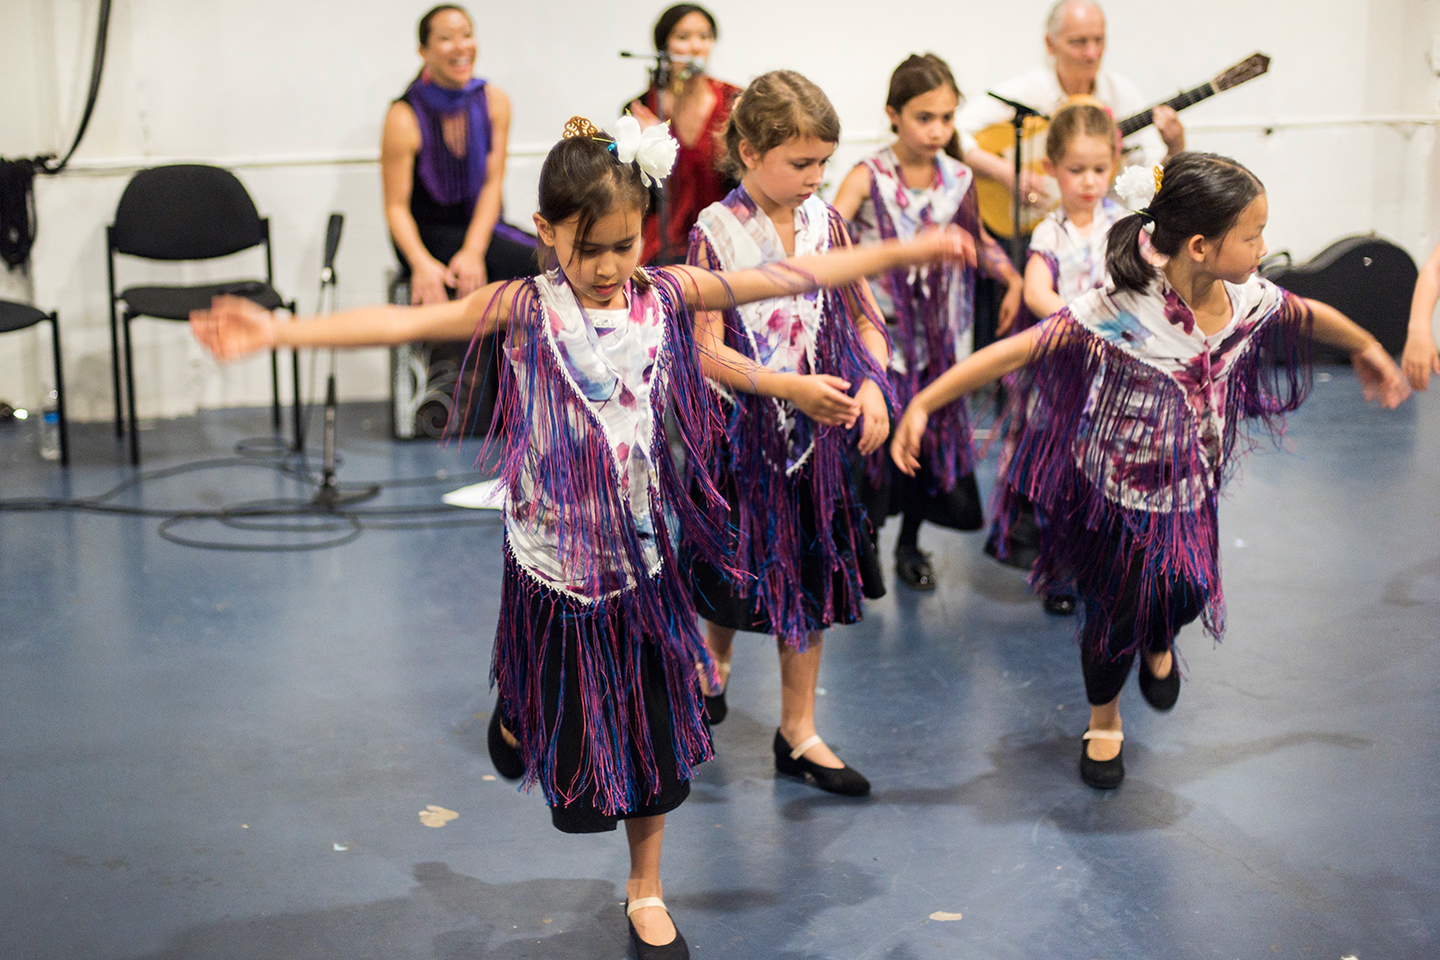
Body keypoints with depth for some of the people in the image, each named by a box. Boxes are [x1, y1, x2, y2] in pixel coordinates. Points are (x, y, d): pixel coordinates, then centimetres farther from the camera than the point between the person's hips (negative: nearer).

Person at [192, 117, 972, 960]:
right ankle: (518, 716, 53)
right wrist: (277, 331, -28)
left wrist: (911, 249, -4)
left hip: (642, 551, 2)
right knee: (561, 711, 14)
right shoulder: (525, 310, -11)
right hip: (554, 553, -2)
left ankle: (646, 892, 30)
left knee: (651, 725, 11)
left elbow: (795, 276, -4)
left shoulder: (667, 294, -5)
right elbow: (405, 322, -19)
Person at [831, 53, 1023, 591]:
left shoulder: (958, 179, 1)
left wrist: (1012, 278, 2)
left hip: (936, 337, 4)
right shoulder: (869, 178, -13)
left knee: (930, 436, 10)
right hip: (879, 330, -4)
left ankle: (910, 544, 30)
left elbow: (976, 239, 17)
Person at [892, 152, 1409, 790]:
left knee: (1188, 593, 9)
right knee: (1116, 612, 10)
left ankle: (1158, 643, 50)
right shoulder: (1119, 314, -32)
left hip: (1190, 491, 5)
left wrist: (1367, 348, 28)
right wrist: (923, 404, -37)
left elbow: (1310, 317, 10)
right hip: (1117, 495, -4)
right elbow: (1016, 352, -34)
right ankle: (1103, 720, 41)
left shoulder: (1250, 300, -13)